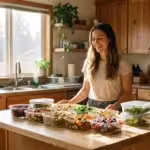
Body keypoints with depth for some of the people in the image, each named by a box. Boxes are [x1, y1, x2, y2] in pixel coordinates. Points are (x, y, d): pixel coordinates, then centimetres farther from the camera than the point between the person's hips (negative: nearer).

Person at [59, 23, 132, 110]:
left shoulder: (121, 65, -3)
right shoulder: (89, 62, 7)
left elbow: (127, 93, -2)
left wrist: (116, 106, -19)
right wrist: (71, 102, -1)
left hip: (111, 109, -2)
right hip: (91, 106, 3)